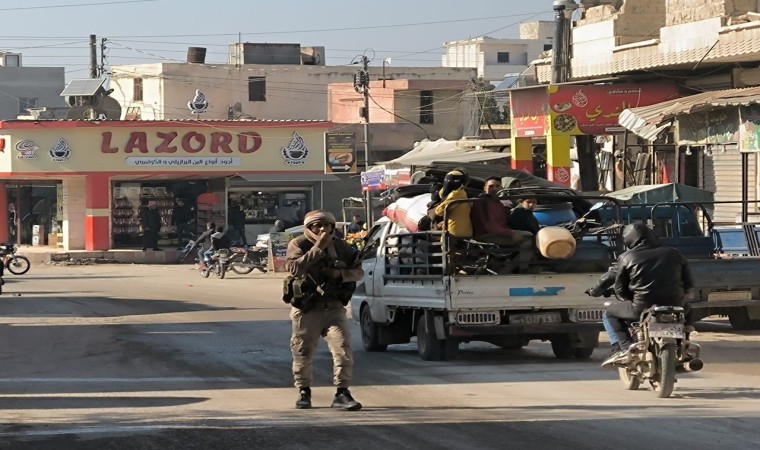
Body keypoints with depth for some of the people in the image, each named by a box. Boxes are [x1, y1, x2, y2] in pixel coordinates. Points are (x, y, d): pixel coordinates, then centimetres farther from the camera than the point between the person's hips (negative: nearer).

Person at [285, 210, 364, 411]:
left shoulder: (341, 247, 8)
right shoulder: (298, 245, -4)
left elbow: (358, 271, 10)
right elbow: (295, 268, -22)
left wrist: (340, 273, -10)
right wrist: (318, 248, -23)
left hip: (333, 306, 2)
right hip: (306, 308, -2)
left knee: (343, 348, -11)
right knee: (303, 352, 6)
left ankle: (342, 393, -7)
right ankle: (303, 392, 23)